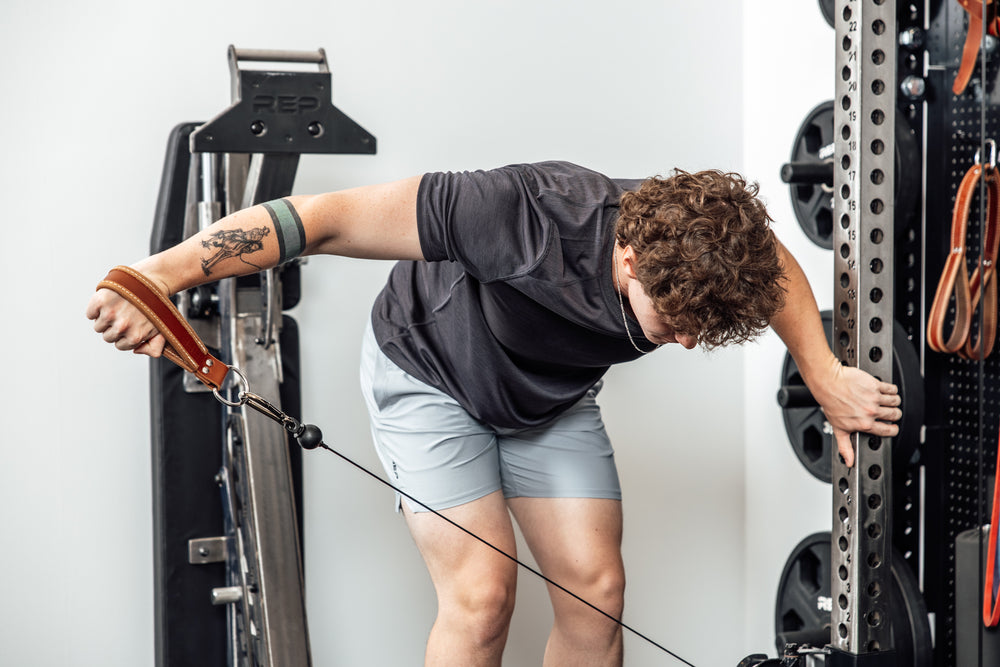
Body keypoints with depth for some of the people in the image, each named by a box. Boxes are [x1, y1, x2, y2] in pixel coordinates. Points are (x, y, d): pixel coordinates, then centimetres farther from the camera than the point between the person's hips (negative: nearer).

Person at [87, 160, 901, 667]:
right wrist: (160, 275, -48)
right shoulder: (529, 216, -42)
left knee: (595, 587, -4)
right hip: (431, 376, -5)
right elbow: (329, 217, -42)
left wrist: (828, 380, -6)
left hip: (552, 396, 5)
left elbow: (774, 266, 2)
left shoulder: (700, 250, -25)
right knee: (482, 591, -17)